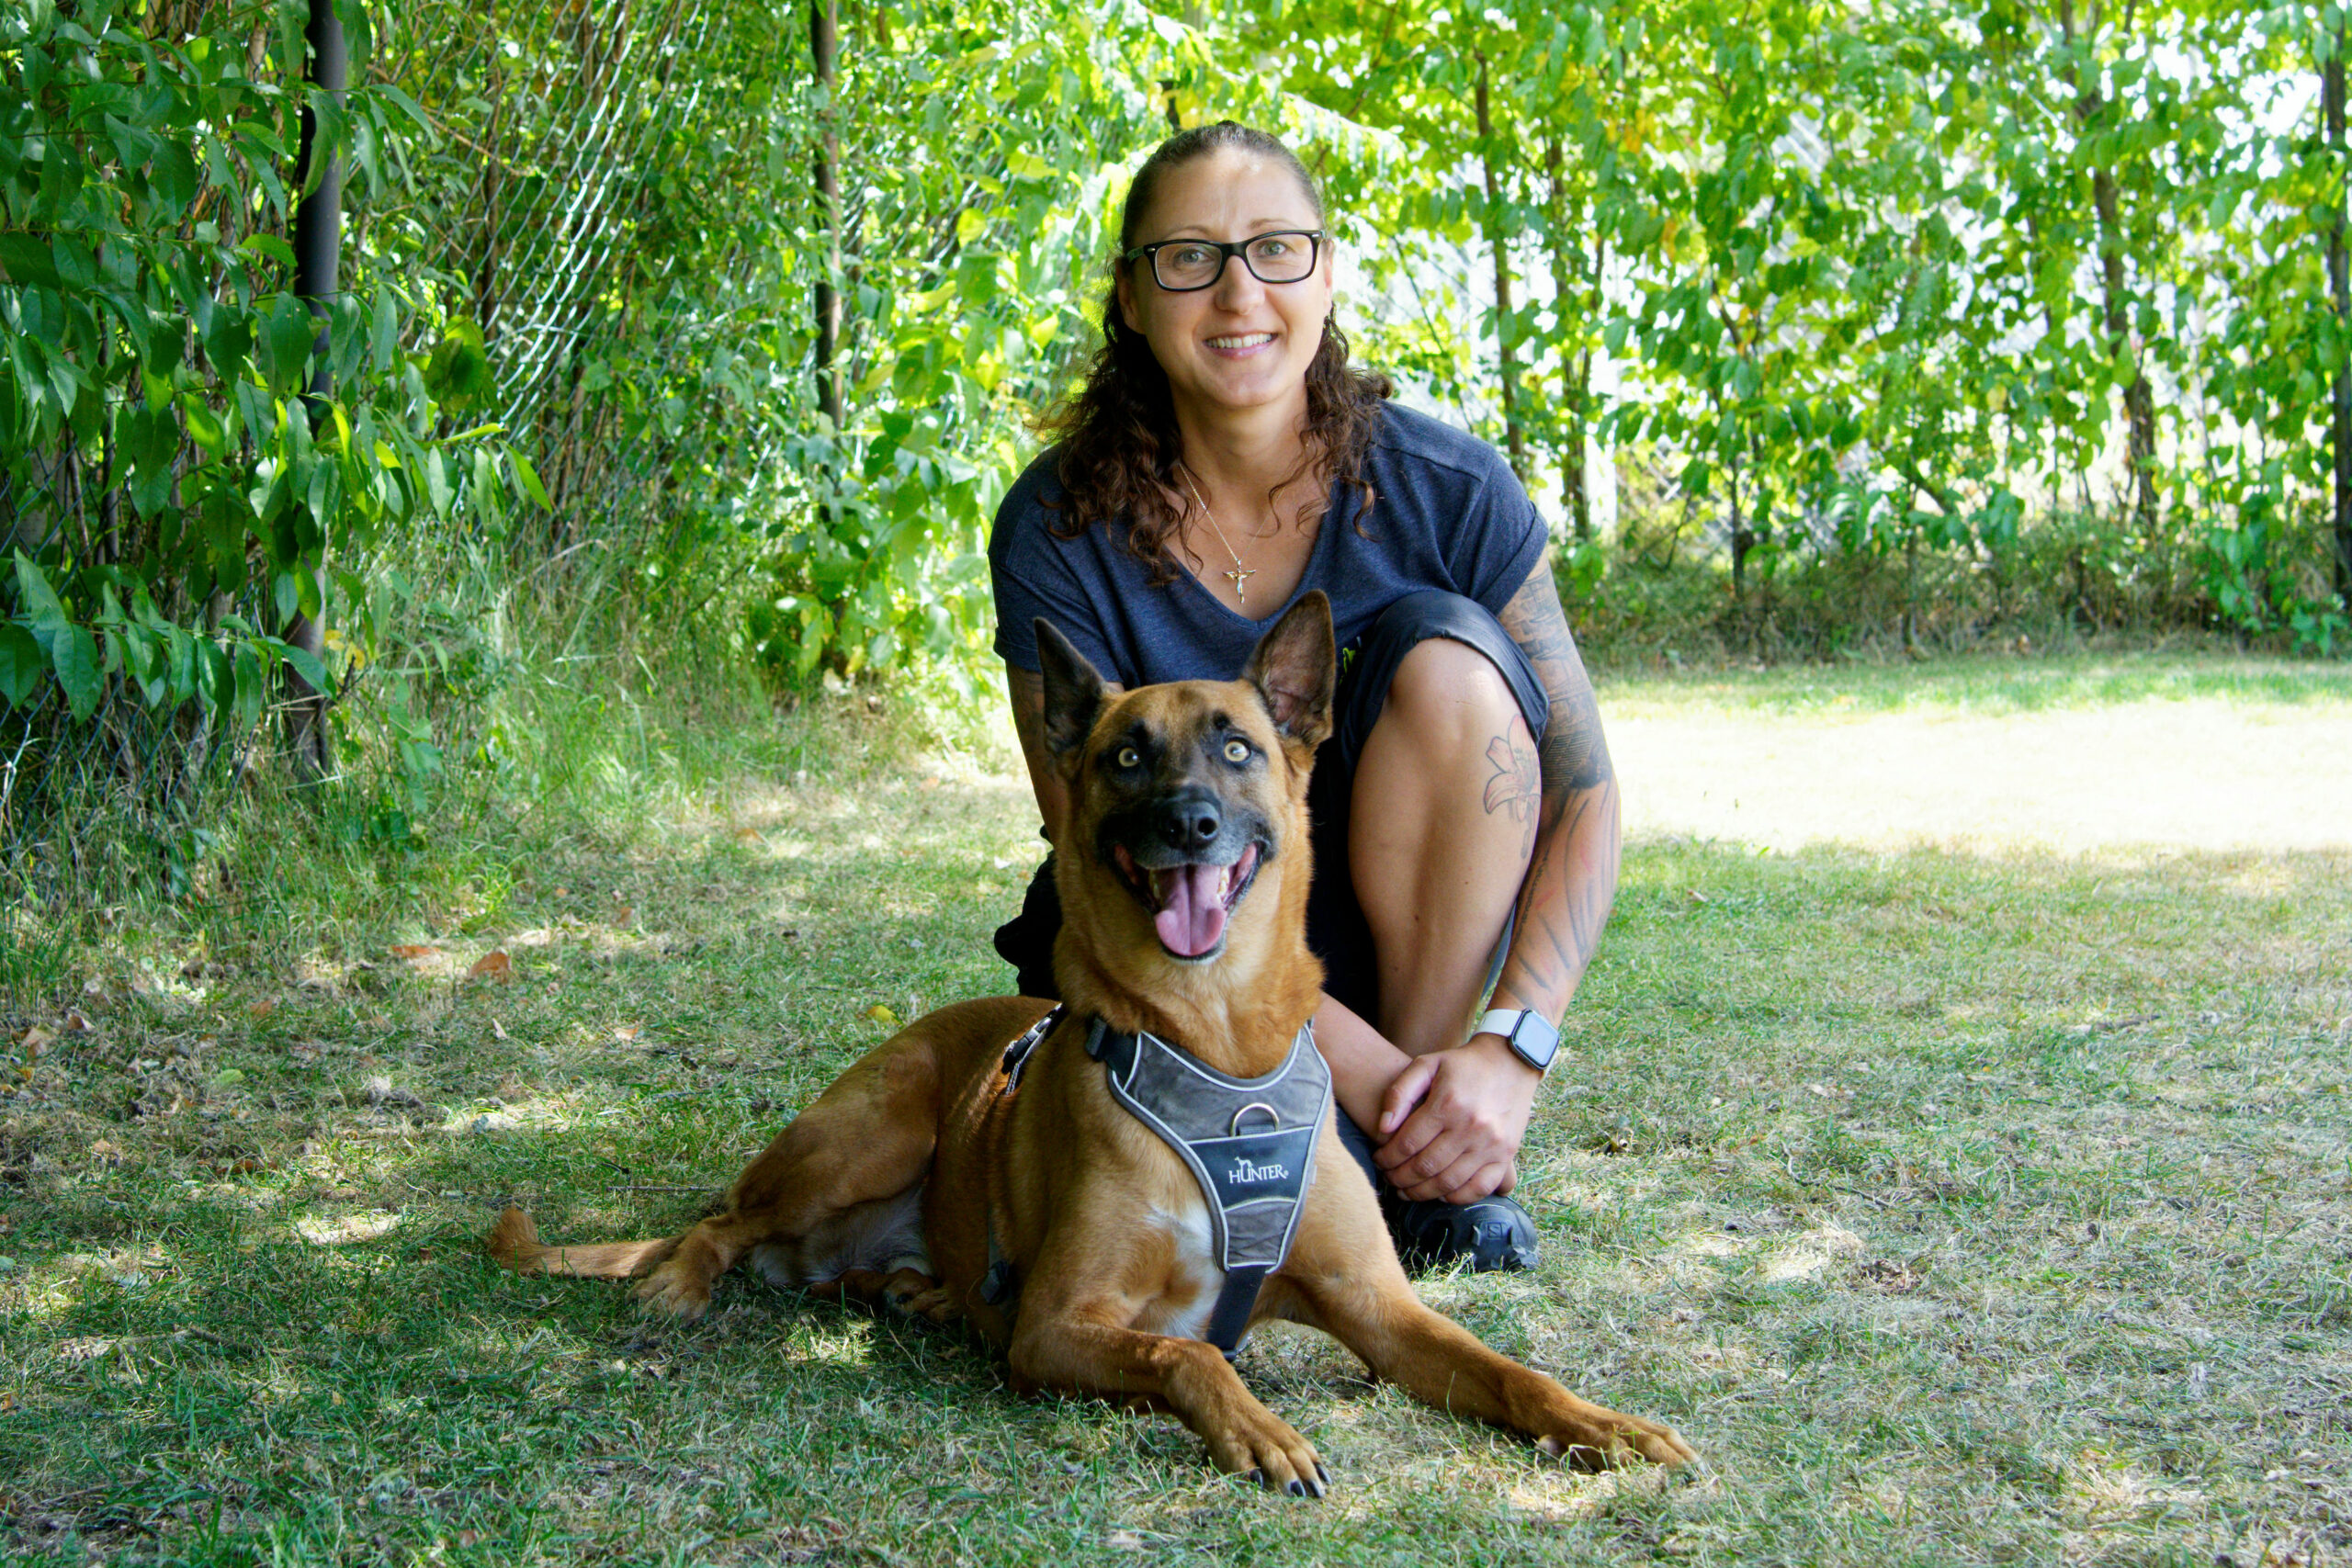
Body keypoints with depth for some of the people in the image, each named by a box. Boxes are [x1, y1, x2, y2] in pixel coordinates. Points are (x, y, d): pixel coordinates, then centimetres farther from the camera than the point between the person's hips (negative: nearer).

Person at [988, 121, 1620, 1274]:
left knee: (1447, 654, -27)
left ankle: (1430, 1154, -16)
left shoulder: (1446, 489, -15)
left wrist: (1511, 1050, -27)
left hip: (1410, 930, 2)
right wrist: (1374, 1079, -27)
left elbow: (1584, 791, -12)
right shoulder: (1059, 530, -17)